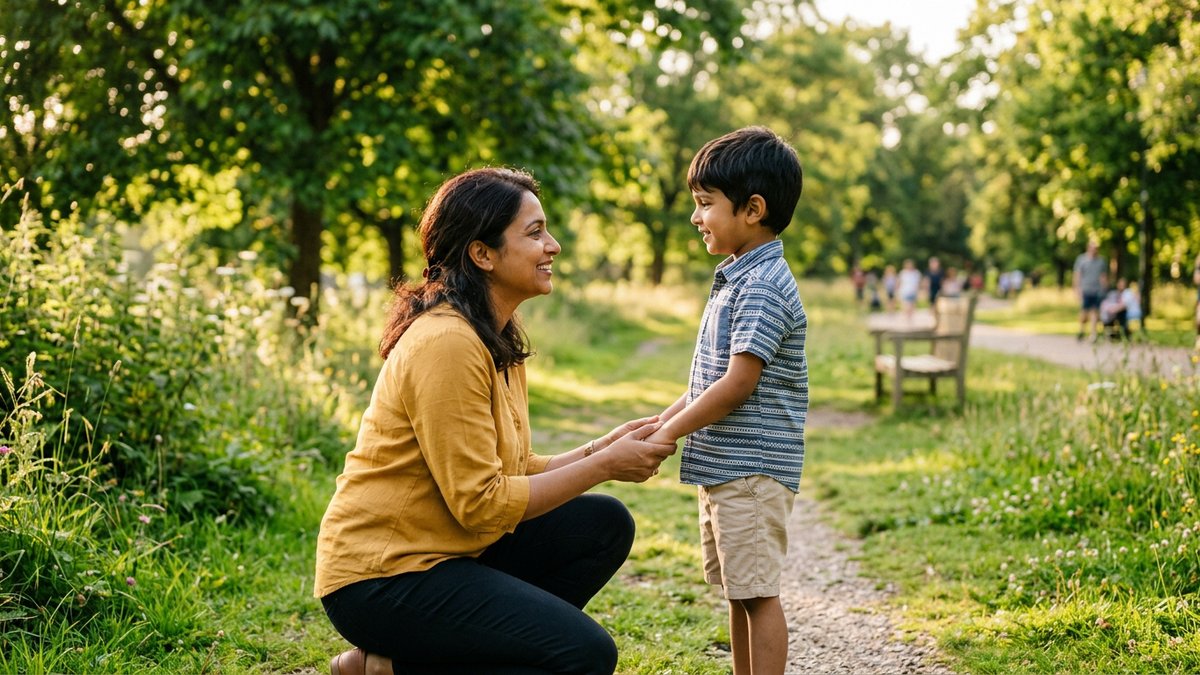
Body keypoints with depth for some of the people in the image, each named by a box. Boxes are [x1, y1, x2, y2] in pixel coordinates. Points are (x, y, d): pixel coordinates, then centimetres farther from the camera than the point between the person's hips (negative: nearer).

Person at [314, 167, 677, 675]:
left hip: (442, 549, 10)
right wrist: (604, 466, -15)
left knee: (606, 525, 1)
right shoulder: (446, 344, -20)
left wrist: (603, 448, -3)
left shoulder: (496, 339, 11)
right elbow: (481, 503, -21)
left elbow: (513, 471, 10)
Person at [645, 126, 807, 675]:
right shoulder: (734, 278, 14)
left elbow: (738, 383, -22)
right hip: (723, 466, 10)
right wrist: (659, 421, 11)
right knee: (737, 593, 17)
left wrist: (669, 434, -15)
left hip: (751, 469, -10)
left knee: (758, 593, -4)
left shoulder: (763, 285, -17)